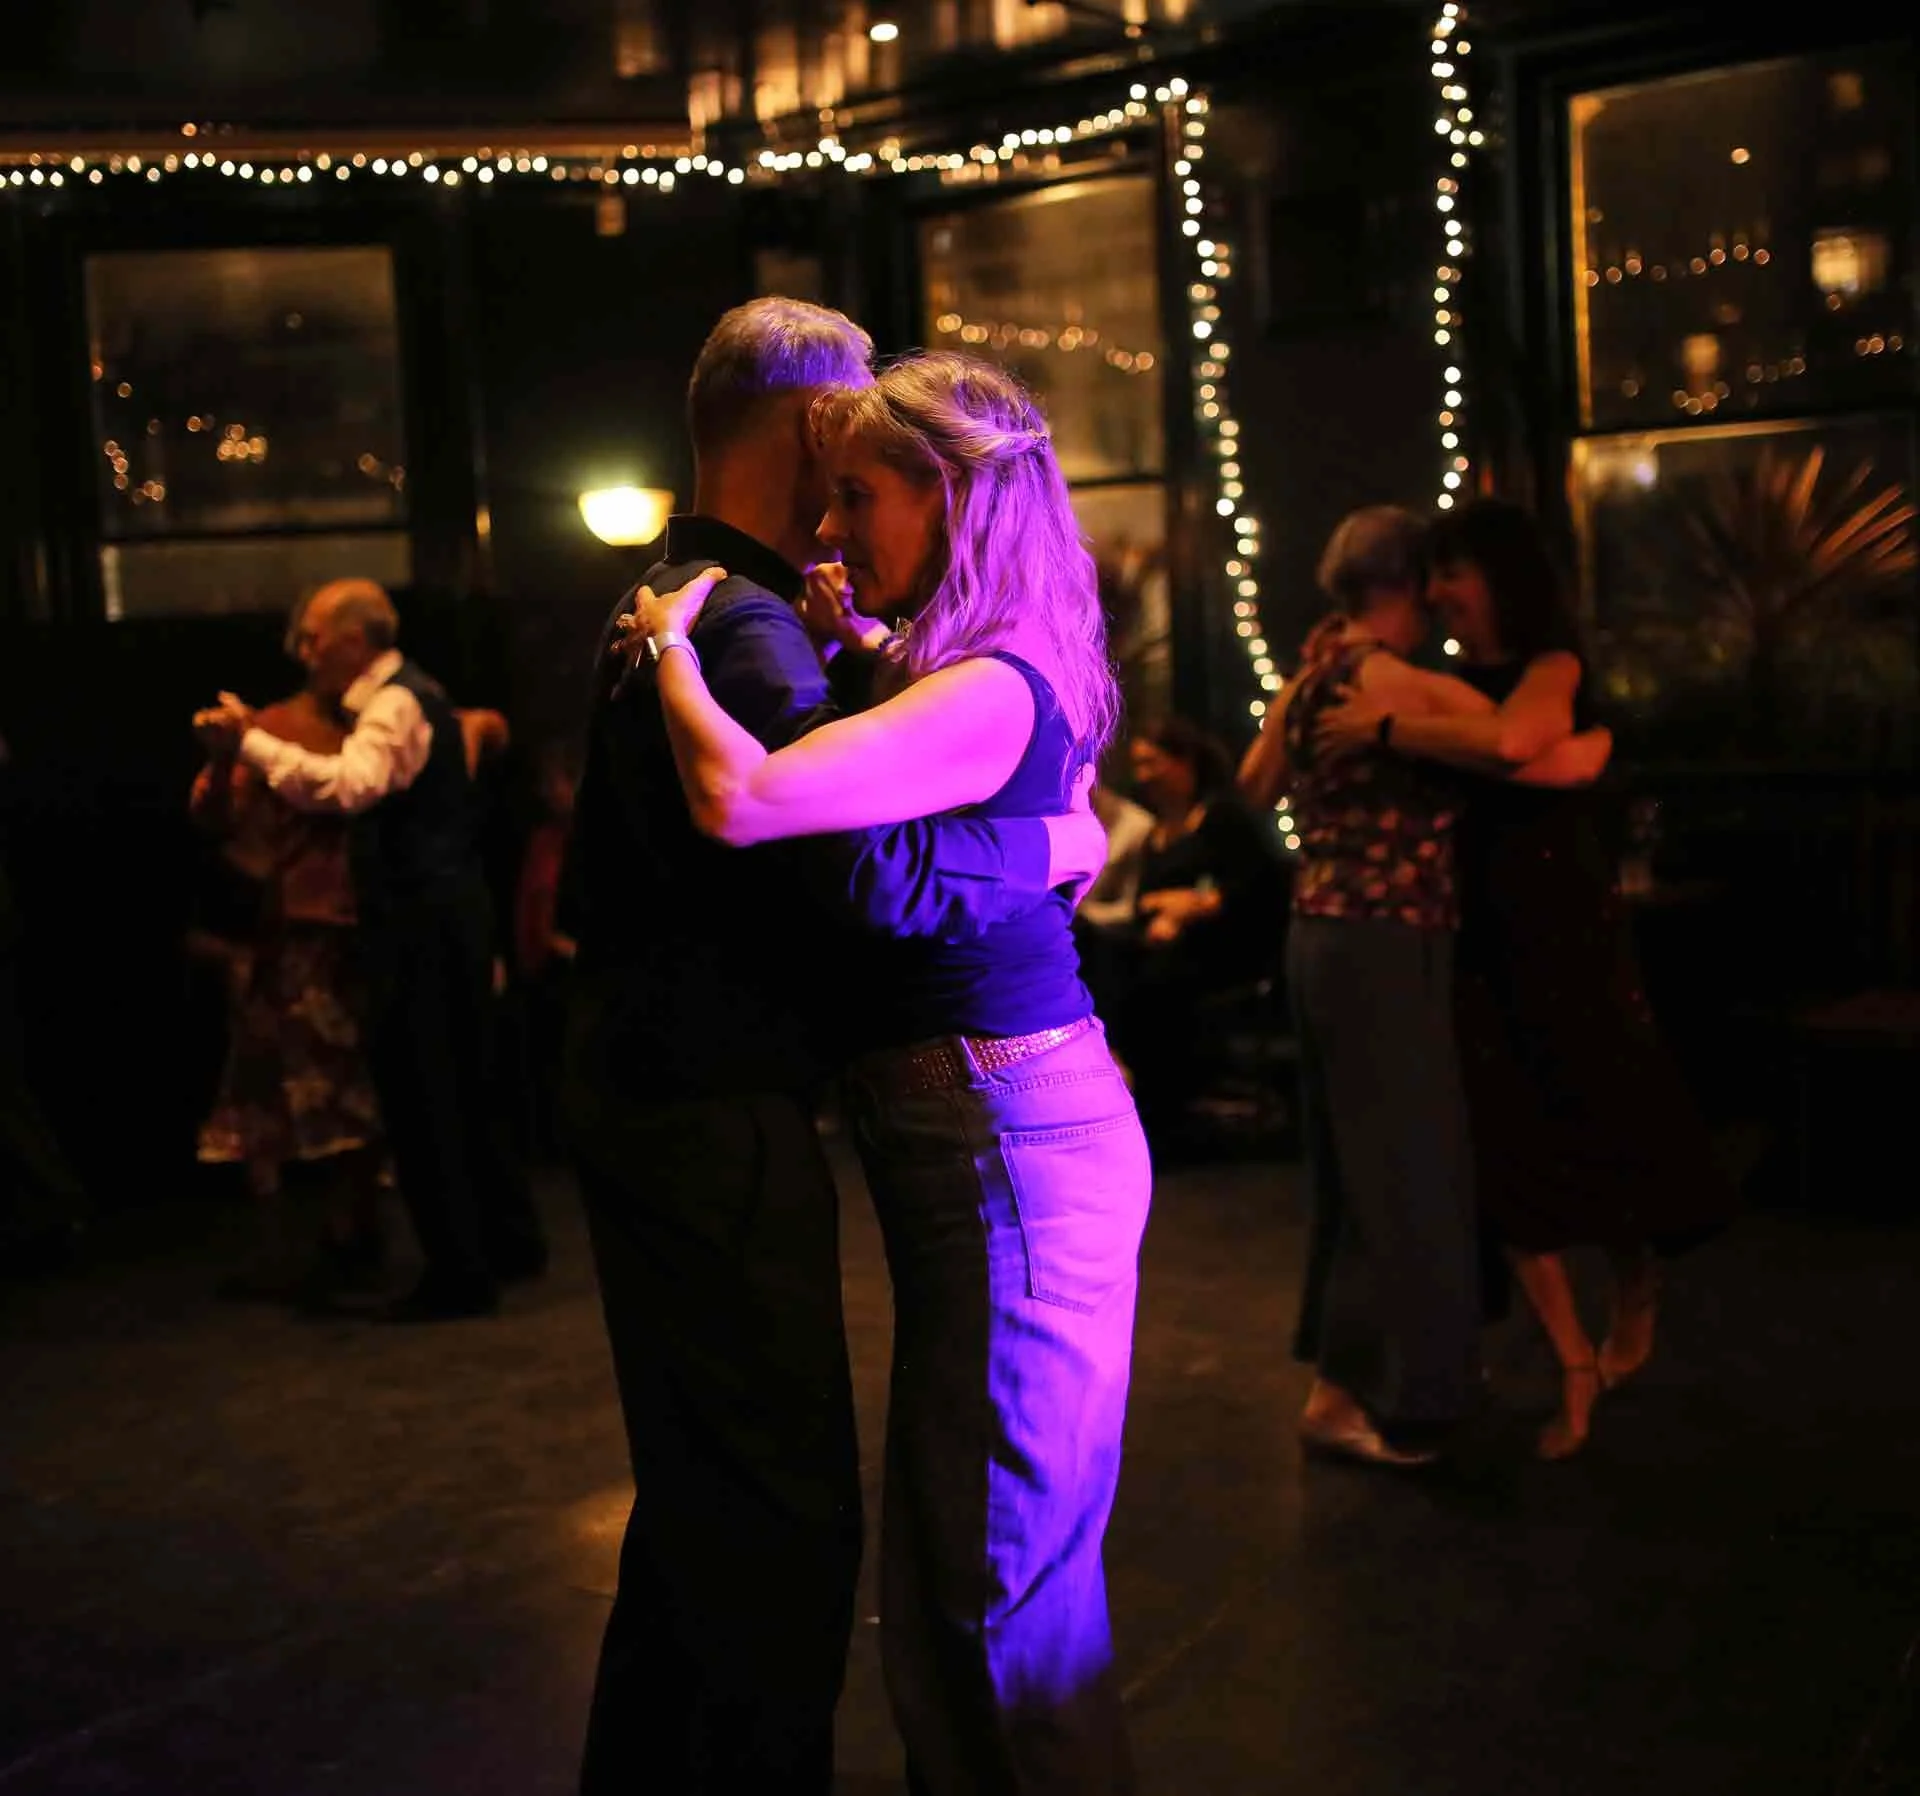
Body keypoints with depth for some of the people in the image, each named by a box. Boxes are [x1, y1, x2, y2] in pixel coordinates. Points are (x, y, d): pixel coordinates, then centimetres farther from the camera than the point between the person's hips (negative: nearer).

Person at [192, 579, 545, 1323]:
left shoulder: (396, 703, -14)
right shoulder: (402, 697, 19)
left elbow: (351, 786, -32)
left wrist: (250, 743, -32)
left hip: (421, 921, -11)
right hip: (440, 914, 11)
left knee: (420, 1095, -5)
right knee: (458, 1089, 19)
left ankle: (458, 1273, 2)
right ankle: (510, 1241, 31)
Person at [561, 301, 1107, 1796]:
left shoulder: (673, 602, 15)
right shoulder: (741, 628, -19)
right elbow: (880, 873, -30)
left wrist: (851, 653, 15)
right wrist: (1055, 846, -14)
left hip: (656, 1096, 11)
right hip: (716, 1121, -11)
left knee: (702, 1494, 22)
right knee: (783, 1517, -3)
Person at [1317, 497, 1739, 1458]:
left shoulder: (1554, 667, -10)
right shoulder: (1455, 682, 8)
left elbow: (1509, 741, -35)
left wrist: (1385, 726, -26)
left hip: (1562, 929, -6)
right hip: (1478, 937, 6)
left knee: (1596, 1129, 9)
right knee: (1507, 1151, 3)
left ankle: (1637, 1292, 39)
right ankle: (1576, 1365, 14)